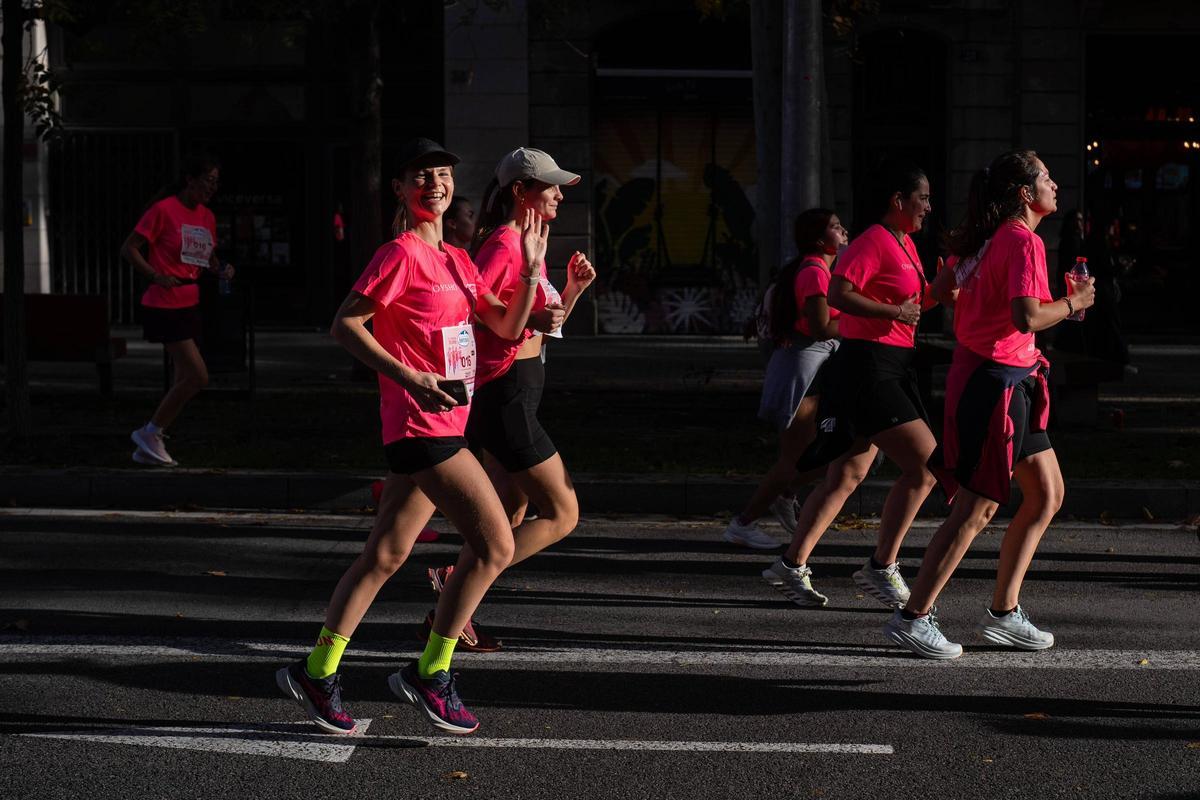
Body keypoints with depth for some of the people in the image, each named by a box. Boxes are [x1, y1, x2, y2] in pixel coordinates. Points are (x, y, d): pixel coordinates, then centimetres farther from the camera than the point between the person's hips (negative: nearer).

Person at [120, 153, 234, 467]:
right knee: (198, 377, -13)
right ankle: (150, 433, 2)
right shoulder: (164, 210, -12)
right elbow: (129, 248, -11)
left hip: (189, 305, 8)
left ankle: (149, 447, 20)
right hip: (164, 307, -8)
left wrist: (221, 270, 1)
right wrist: (156, 276, -21)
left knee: (185, 379, 10)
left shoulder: (207, 217, 10)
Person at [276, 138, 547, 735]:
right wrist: (408, 377, -22)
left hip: (441, 428, 9)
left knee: (385, 557, 11)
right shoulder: (402, 254, -9)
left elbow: (508, 327, 17)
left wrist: (532, 268, 4)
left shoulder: (457, 262, 17)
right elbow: (345, 326, -13)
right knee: (494, 544, -10)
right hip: (421, 424, -9)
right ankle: (431, 674, 0)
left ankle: (316, 674, 17)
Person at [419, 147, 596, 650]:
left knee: (510, 521, 13)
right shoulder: (503, 244, -14)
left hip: (516, 394, 10)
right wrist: (530, 320, -27)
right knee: (562, 515, -7)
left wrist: (573, 288, 9)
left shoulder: (525, 243, 17)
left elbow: (545, 325, 24)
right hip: (505, 394, -10)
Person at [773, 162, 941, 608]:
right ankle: (881, 566, -6)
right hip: (868, 366, -10)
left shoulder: (904, 244, 18)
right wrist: (897, 312, -22)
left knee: (847, 475, 12)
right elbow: (838, 294, -24)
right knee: (925, 464, -13)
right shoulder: (874, 242, -12)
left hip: (890, 367, 10)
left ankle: (792, 564, 18)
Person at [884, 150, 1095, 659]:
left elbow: (942, 291, 21)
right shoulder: (1022, 241, -16)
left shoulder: (988, 239, 13)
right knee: (978, 507, -6)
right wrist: (1072, 303, -11)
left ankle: (1003, 613, 18)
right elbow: (1027, 317, -27)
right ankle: (913, 617, -3)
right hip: (996, 381, -10)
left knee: (1047, 494, 14)